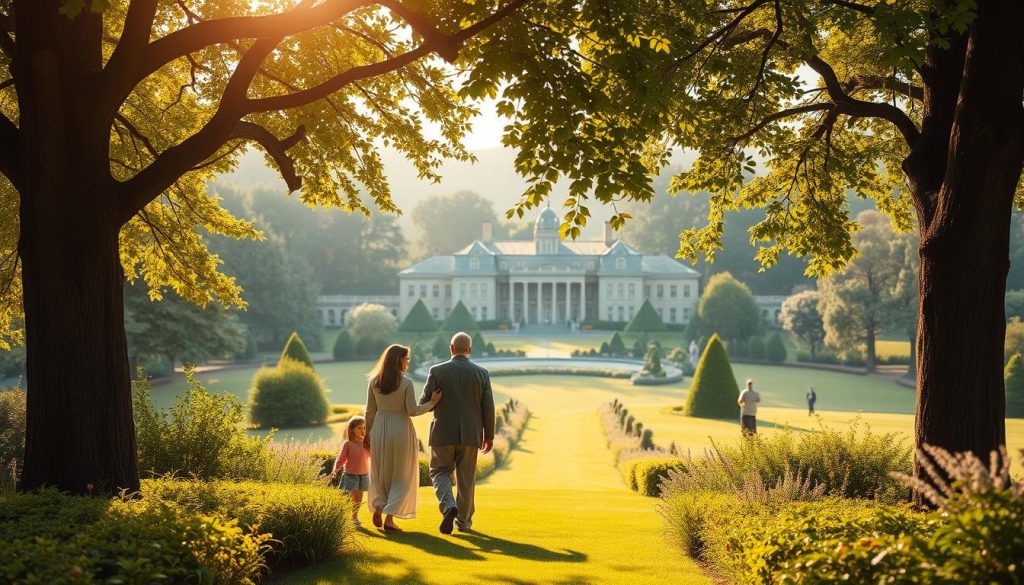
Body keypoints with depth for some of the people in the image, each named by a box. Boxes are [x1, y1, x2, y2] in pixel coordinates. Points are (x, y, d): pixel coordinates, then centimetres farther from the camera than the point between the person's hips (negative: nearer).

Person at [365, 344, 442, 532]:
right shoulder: (406, 383, -10)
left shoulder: (374, 382, 2)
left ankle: (378, 507, 3)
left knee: (380, 473, 20)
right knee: (401, 475, 6)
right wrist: (432, 402, -1)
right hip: (401, 429, -3)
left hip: (379, 429, 4)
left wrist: (367, 434, 13)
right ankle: (389, 517, -3)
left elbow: (370, 412, 4)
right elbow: (413, 411, -12)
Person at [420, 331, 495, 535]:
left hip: (443, 433, -2)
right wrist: (489, 435, 9)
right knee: (466, 478, 13)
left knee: (440, 472, 11)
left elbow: (424, 402, -3)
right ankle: (463, 521, 19)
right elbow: (488, 408, -1)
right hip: (470, 434, 2)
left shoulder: (437, 371, -6)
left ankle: (449, 506, -14)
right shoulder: (482, 373, -1)